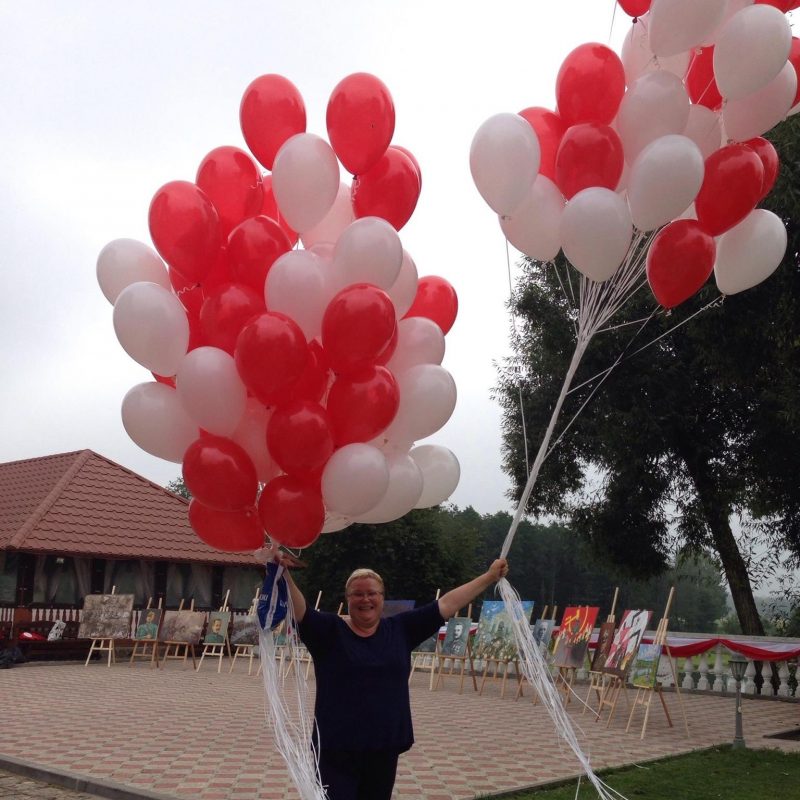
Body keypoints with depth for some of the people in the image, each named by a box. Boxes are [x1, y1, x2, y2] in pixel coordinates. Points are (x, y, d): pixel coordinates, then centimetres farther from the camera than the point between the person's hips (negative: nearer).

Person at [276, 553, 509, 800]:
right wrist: (283, 574, -37)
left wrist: (489, 577, 10)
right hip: (336, 750, -4)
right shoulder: (330, 630, -3)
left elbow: (446, 604, 8)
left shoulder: (400, 628, 7)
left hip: (384, 749, 4)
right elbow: (298, 610, -19)